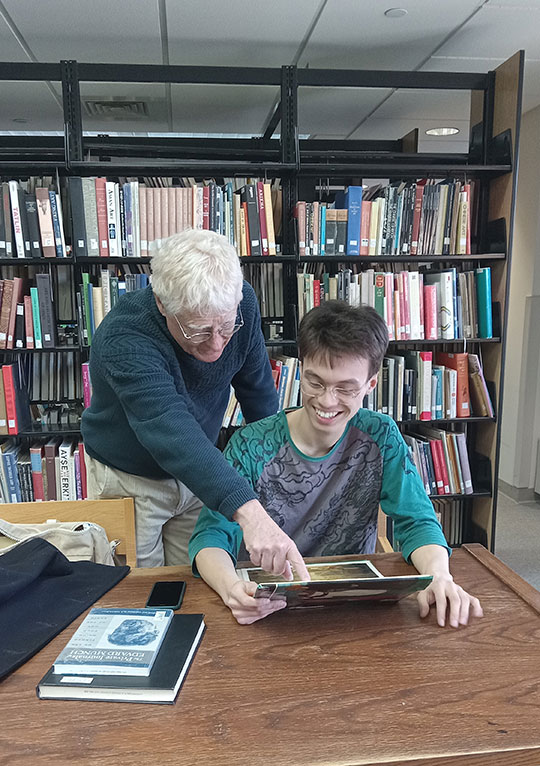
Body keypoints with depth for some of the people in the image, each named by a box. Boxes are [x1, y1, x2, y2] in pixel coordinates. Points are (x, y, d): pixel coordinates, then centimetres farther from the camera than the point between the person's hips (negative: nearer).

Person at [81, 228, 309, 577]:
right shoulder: (123, 340, -35)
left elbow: (258, 390, -4)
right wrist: (249, 511, -59)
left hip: (201, 472, 4)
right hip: (131, 479, -4)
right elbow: (170, 431, -49)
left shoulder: (242, 302, -19)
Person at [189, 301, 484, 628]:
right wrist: (231, 587, -36)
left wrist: (439, 576, -28)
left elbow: (416, 521, -7)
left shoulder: (381, 437, -5)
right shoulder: (252, 446, -12)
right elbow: (211, 533, -15)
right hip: (264, 602, -2)